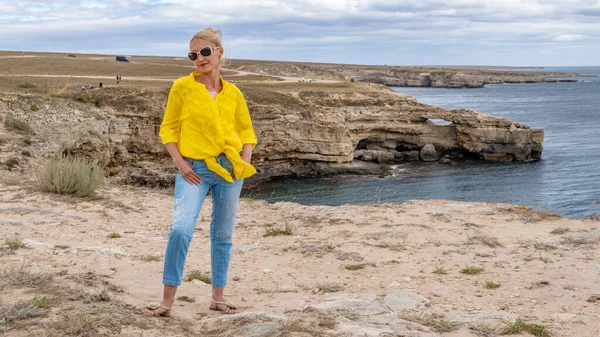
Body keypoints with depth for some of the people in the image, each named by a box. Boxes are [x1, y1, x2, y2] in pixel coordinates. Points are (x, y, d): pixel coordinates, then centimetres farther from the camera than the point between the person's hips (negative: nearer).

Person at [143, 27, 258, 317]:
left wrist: (245, 160, 0)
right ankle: (167, 300, -10)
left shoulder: (233, 93, 7)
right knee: (180, 230, -19)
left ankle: (218, 297, 24)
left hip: (229, 169, 3)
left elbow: (246, 130, 16)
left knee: (223, 235, 11)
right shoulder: (182, 87, -1)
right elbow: (168, 129, 3)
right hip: (194, 168, -3)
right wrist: (179, 162, -10)